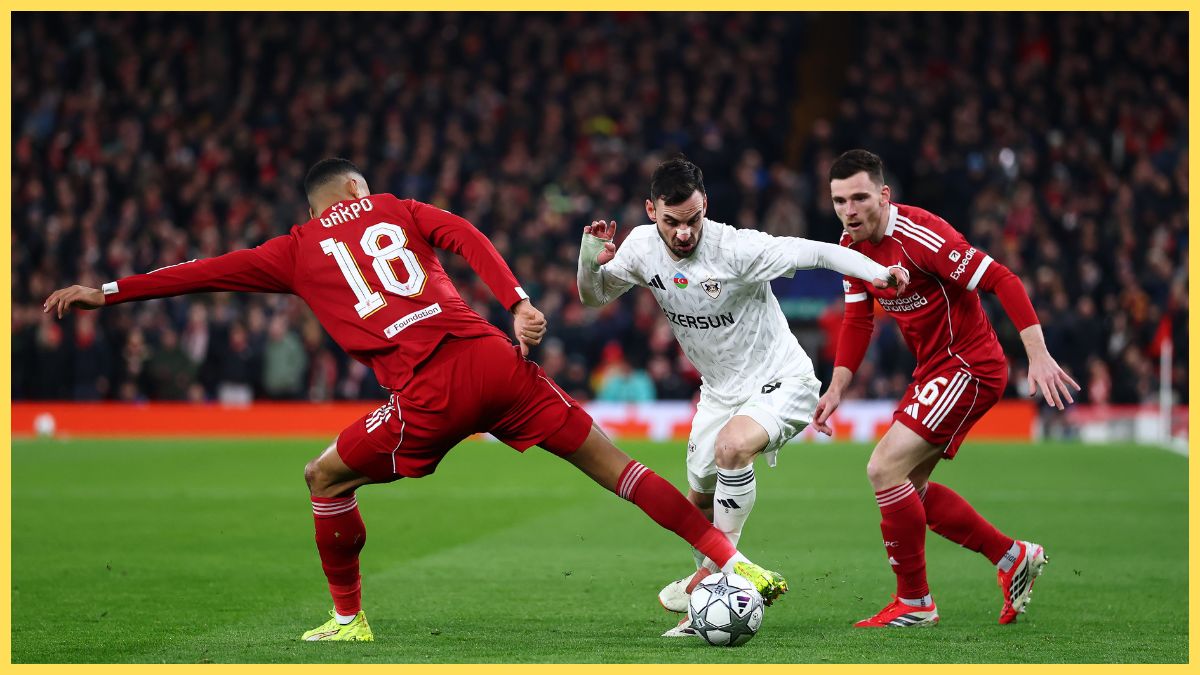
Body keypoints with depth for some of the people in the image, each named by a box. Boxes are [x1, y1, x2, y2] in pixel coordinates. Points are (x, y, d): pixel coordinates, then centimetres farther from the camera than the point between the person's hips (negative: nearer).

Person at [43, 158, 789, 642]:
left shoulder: (298, 251, 17)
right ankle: (734, 562, 3)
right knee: (606, 459, 8)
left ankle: (349, 618, 24)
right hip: (490, 356, 3)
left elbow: (209, 271, 17)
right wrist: (519, 304, -5)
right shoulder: (395, 211, 23)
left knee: (326, 477, 20)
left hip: (427, 392, -3)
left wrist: (110, 290, 23)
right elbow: (466, 235, 5)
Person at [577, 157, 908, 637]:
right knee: (700, 499, 14)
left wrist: (875, 271, -43)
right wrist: (591, 259, -15)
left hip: (781, 382, -7)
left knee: (732, 445, -34)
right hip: (720, 391, 7)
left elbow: (816, 252, -28)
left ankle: (716, 568, -23)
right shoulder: (642, 246, -8)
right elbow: (594, 296, 8)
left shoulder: (735, 248, -26)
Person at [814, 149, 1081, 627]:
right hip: (932, 370, 10)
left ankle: (914, 603, -3)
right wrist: (836, 389, 4)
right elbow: (857, 319, 13)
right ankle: (1013, 558, 26)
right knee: (907, 486, 13)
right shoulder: (852, 245, 2)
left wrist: (1039, 356, -30)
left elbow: (1002, 280, -25)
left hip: (969, 368, -10)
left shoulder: (919, 236, -25)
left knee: (884, 469, -16)